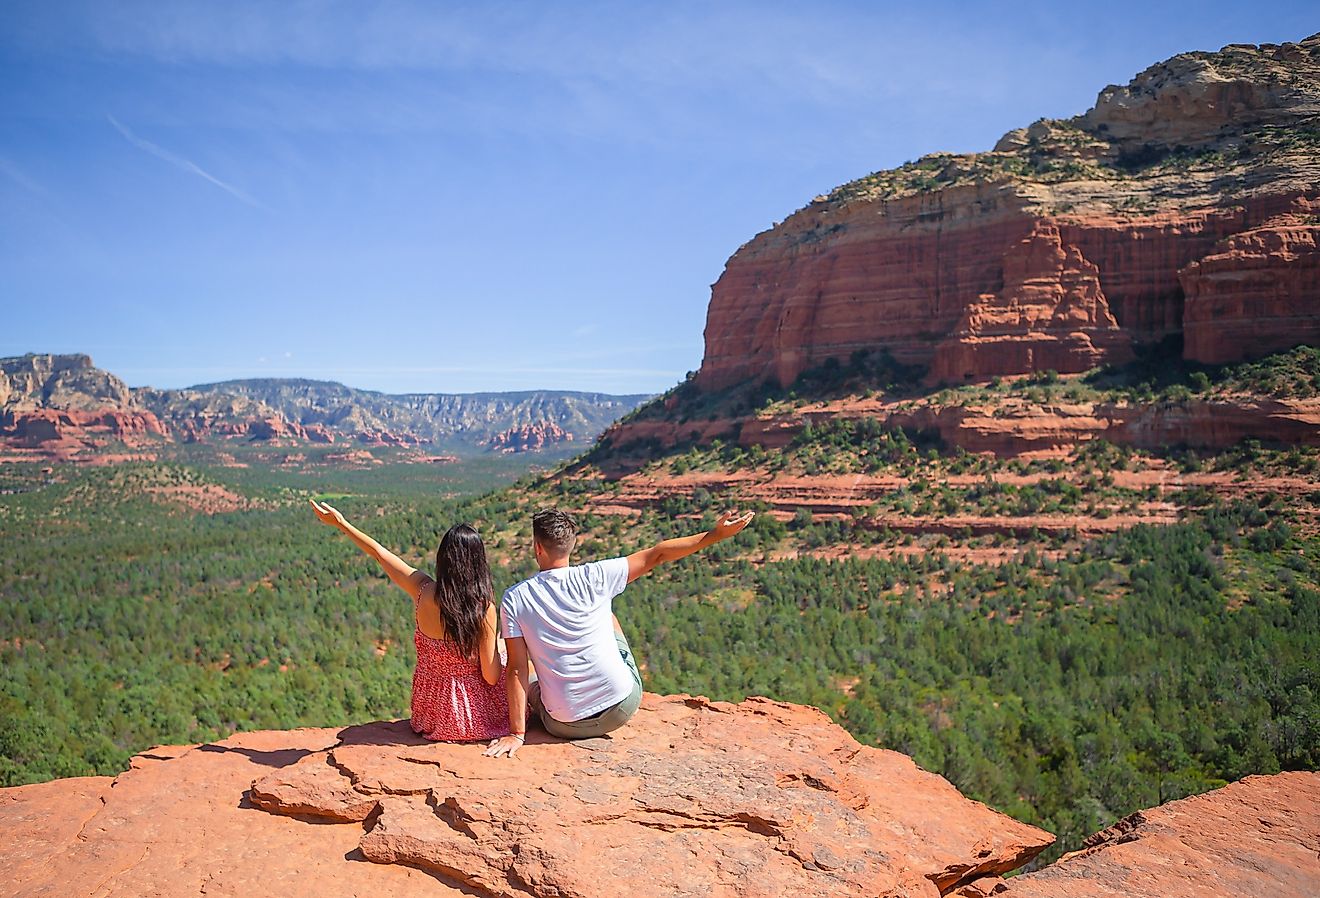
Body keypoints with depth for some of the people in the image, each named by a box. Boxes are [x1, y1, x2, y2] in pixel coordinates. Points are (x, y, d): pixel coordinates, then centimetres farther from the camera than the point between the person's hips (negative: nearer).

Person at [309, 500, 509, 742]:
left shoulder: (424, 591, -14)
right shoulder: (484, 607, -23)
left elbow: (379, 553, 0)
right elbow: (491, 677, -16)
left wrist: (340, 523, 13)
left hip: (431, 715, 4)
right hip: (478, 717, -4)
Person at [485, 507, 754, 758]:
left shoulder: (514, 599, -10)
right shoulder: (594, 577, -11)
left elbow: (517, 669, -10)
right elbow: (655, 556, -4)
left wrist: (517, 734, -6)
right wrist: (716, 534, 3)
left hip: (565, 725, 0)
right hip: (623, 707, 0)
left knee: (529, 686, 32)